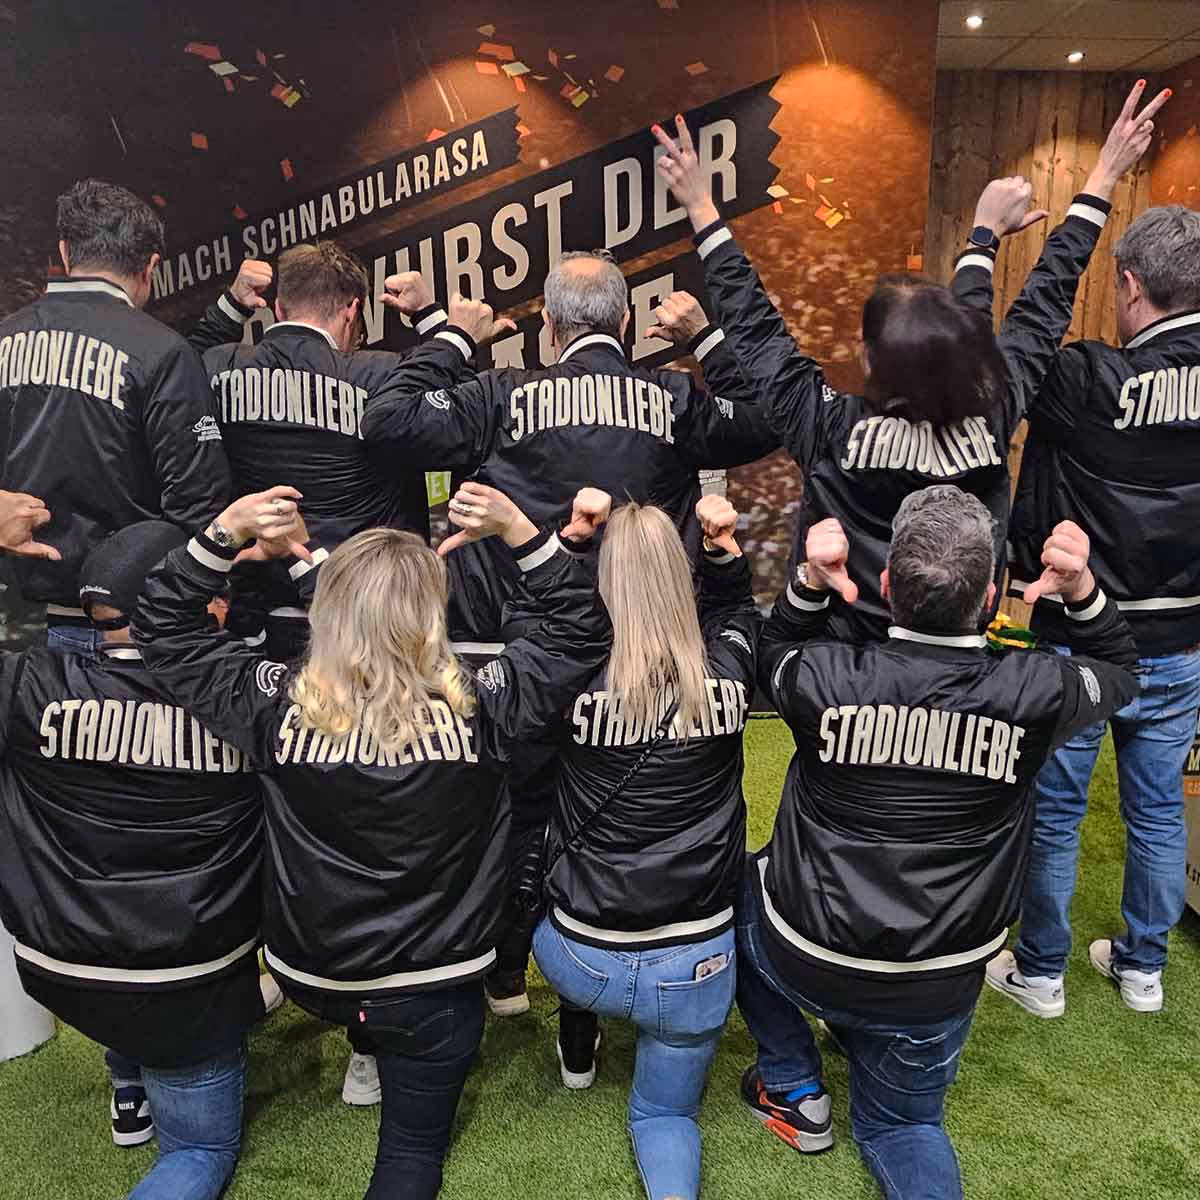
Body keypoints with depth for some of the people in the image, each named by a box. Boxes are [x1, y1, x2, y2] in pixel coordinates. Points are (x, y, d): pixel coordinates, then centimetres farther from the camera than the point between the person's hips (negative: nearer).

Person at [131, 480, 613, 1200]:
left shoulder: (279, 706, -21)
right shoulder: (481, 708, -25)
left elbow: (162, 628, -5)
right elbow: (585, 630, -12)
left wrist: (223, 533, -14)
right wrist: (518, 528, -20)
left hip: (309, 973, 2)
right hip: (434, 988, -1)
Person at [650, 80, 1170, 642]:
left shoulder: (830, 431, -26)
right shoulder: (992, 418, -17)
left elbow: (754, 326, -15)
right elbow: (1045, 303, -3)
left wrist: (702, 210, -6)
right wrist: (1102, 178, 10)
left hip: (843, 653, -2)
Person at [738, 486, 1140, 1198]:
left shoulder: (826, 678, -21)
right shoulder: (1035, 693, -18)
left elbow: (773, 653, 5)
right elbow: (1119, 671, 7)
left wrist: (810, 585, -10)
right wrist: (1081, 590, -7)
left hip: (804, 959, -2)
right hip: (935, 992, 2)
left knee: (739, 887, 32)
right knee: (900, 1123, 32)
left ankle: (796, 1092, 28)